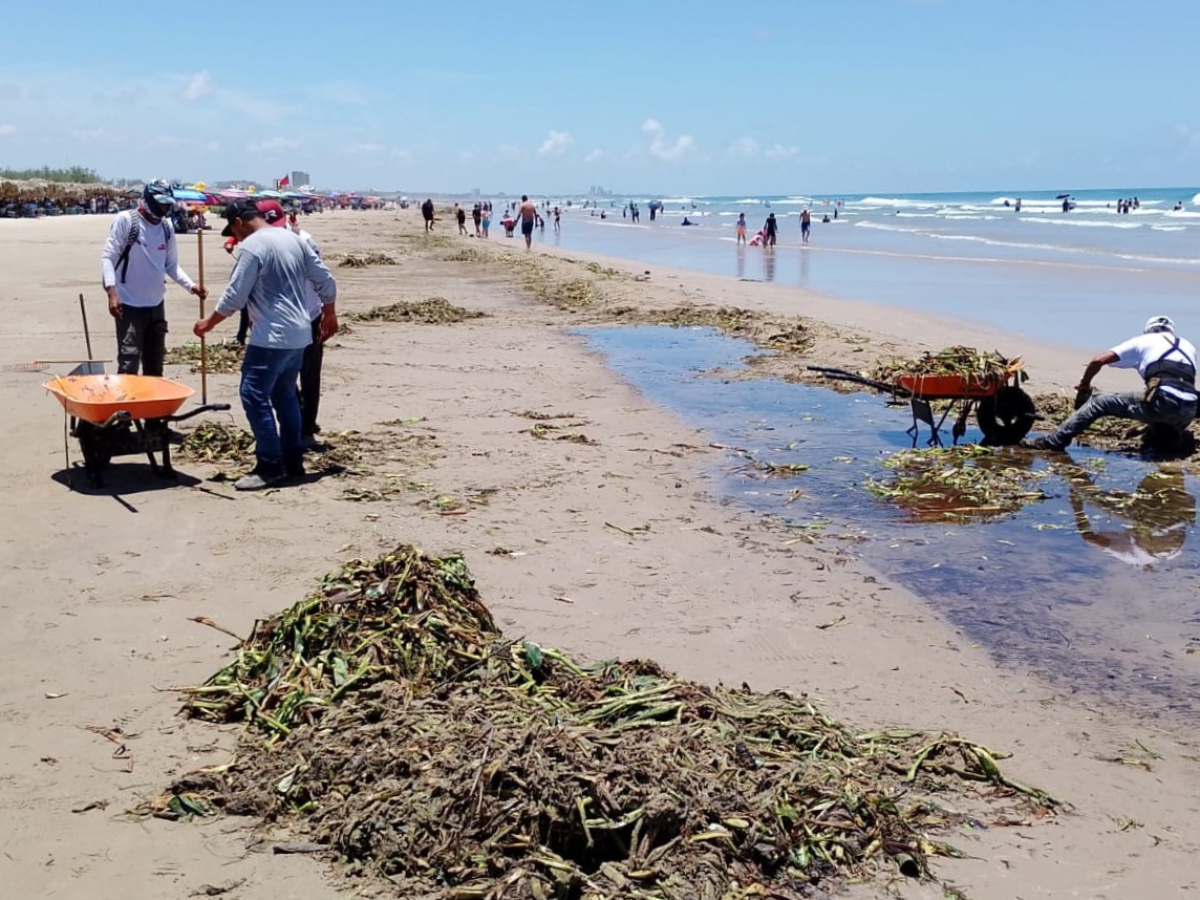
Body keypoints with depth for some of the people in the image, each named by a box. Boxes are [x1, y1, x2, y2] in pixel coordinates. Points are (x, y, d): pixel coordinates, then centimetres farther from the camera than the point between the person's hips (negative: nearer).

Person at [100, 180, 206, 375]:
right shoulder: (125, 220, -10)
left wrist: (191, 286, -3)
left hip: (156, 304, 6)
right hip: (129, 304, -6)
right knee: (129, 362, -12)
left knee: (155, 363, 15)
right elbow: (108, 257, -12)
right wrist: (112, 292, -23)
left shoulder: (167, 227, 7)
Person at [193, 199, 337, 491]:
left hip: (271, 336, -9)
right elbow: (326, 280, 15)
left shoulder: (253, 246, -12)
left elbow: (234, 296, -11)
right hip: (299, 334, 9)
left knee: (255, 396, -5)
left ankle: (270, 465, -4)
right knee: (285, 395, 17)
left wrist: (209, 322, 3)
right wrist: (329, 314, 29)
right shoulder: (293, 239, 12)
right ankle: (293, 460, 21)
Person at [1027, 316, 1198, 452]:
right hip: (1188, 414, 5)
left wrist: (1084, 384, 27)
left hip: (1163, 401, -5)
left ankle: (1054, 442, 1)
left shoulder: (1142, 341, 16)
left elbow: (1098, 360, 10)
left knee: (1100, 403, 8)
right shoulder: (1188, 346, 30)